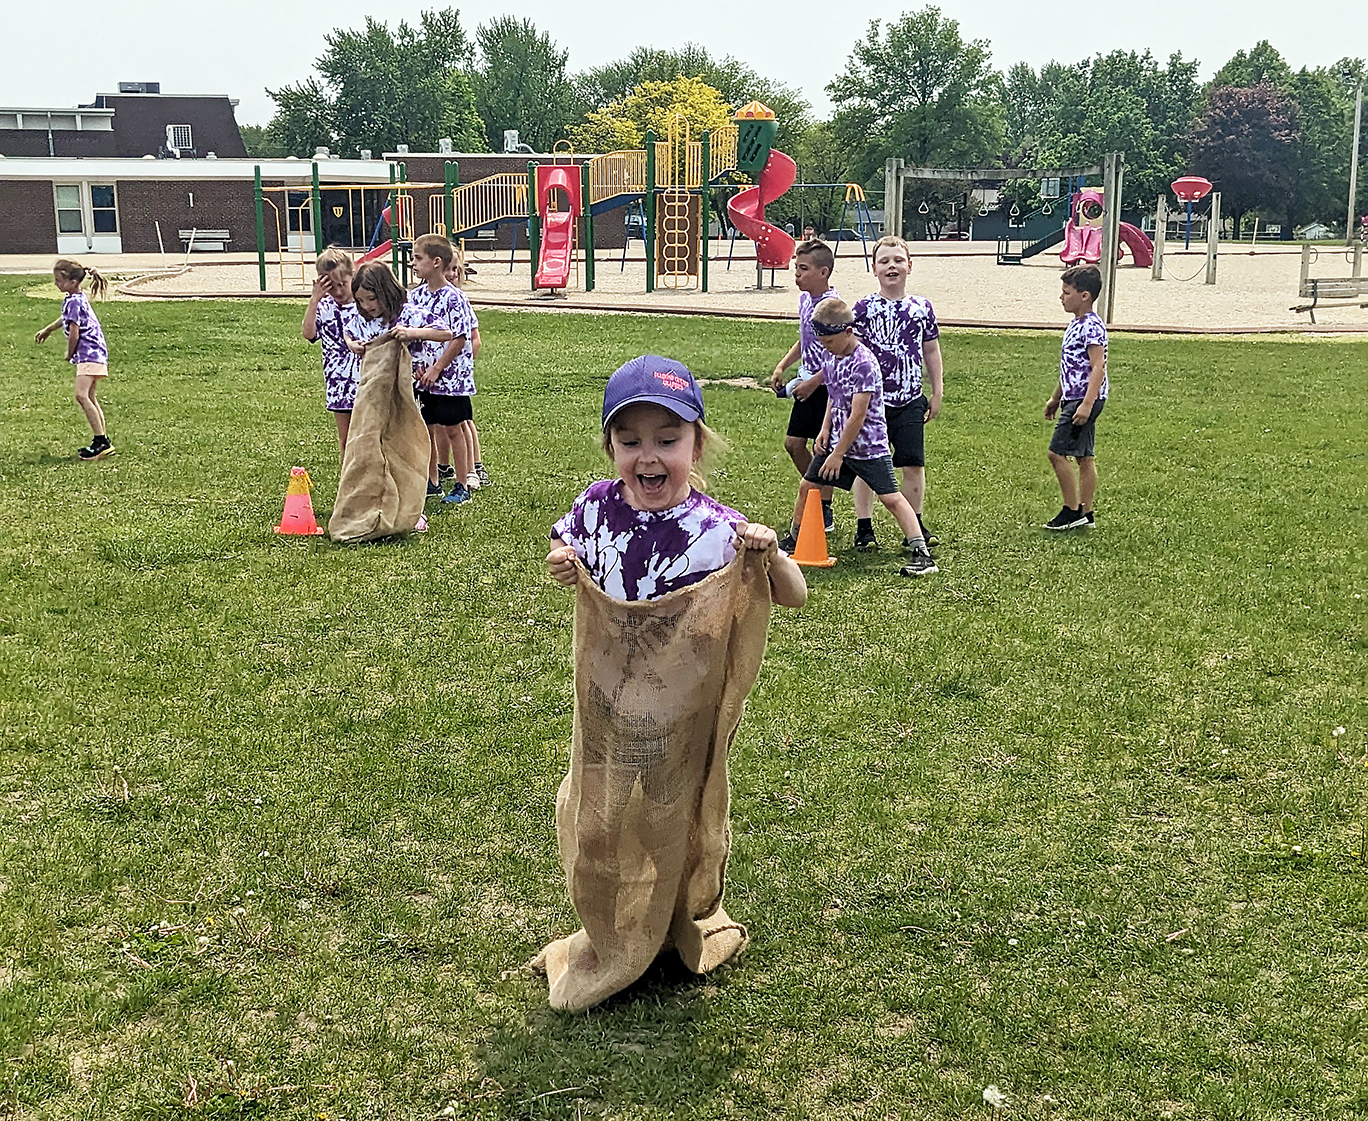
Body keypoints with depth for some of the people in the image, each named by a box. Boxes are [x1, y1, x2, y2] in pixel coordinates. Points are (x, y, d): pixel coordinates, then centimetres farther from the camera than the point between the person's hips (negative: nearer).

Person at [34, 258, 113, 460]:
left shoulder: (74, 302, -16)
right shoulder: (76, 298, 15)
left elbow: (74, 334, -16)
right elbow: (67, 318, 36)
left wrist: (69, 355, 2)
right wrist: (47, 330, 51)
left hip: (89, 353, -11)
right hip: (92, 353, 11)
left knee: (82, 395, -20)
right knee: (90, 398, 11)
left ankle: (101, 441, -22)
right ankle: (102, 442, 14)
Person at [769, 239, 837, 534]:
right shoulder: (805, 299, 7)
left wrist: (813, 383, -20)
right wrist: (782, 366, 14)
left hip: (828, 386, -9)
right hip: (807, 383, 9)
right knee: (793, 443, 10)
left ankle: (825, 512, 10)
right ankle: (818, 498, 28)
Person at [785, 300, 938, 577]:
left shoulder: (864, 365, -23)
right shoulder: (834, 357, 3)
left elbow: (857, 416, -23)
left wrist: (838, 454, -19)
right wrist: (825, 429, 5)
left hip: (868, 445, -8)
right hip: (838, 440, 8)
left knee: (890, 497, -10)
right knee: (808, 485, 13)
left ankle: (920, 552, -9)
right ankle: (794, 539, 32)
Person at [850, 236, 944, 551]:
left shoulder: (922, 308, 6)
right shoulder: (863, 308, -2)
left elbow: (931, 351, 14)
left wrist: (937, 393, 13)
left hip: (910, 401, 2)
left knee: (913, 464, 2)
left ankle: (916, 526, 15)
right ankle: (864, 528, 12)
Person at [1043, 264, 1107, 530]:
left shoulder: (1091, 327, -16)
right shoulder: (1076, 324, 15)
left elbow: (1098, 367, -23)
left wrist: (1087, 404, -29)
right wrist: (1056, 398, 30)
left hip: (1085, 399, -10)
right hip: (1074, 398, 10)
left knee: (1057, 452, -9)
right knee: (1084, 457, 10)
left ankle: (1072, 510, -3)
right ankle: (1085, 514, 14)